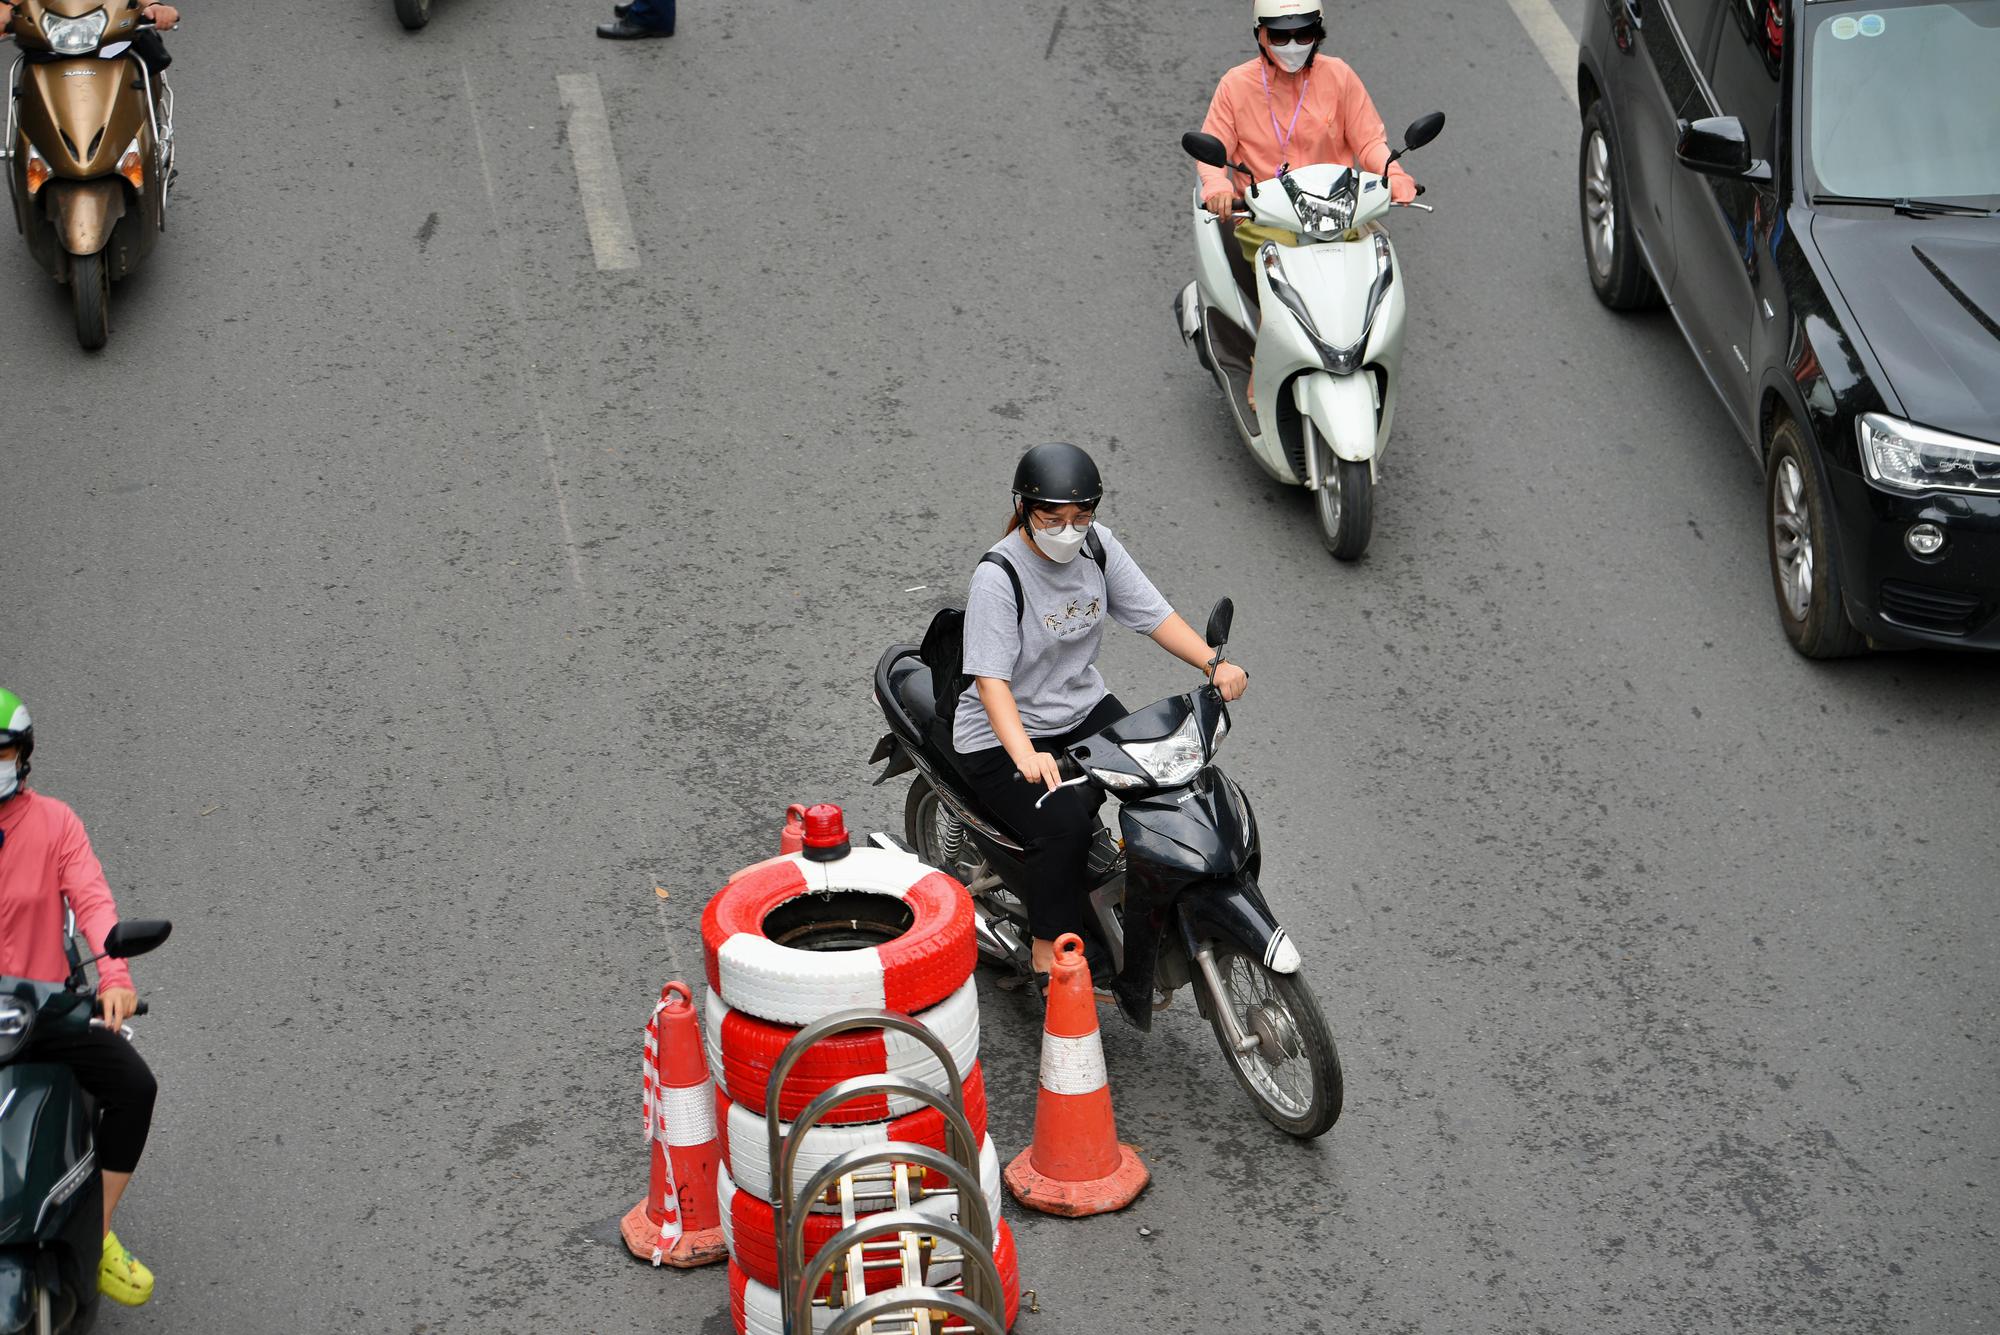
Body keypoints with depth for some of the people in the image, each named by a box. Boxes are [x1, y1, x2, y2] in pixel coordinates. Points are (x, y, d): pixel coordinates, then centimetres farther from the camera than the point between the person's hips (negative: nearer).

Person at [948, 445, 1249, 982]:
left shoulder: (1097, 546, -4)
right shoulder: (998, 575, -22)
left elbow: (1153, 614, -1)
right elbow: (991, 677, -29)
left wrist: (1215, 663, -18)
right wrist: (1024, 753, -45)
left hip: (1085, 709, 6)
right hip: (1002, 736, -6)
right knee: (1062, 822, -30)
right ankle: (1050, 955, -15)